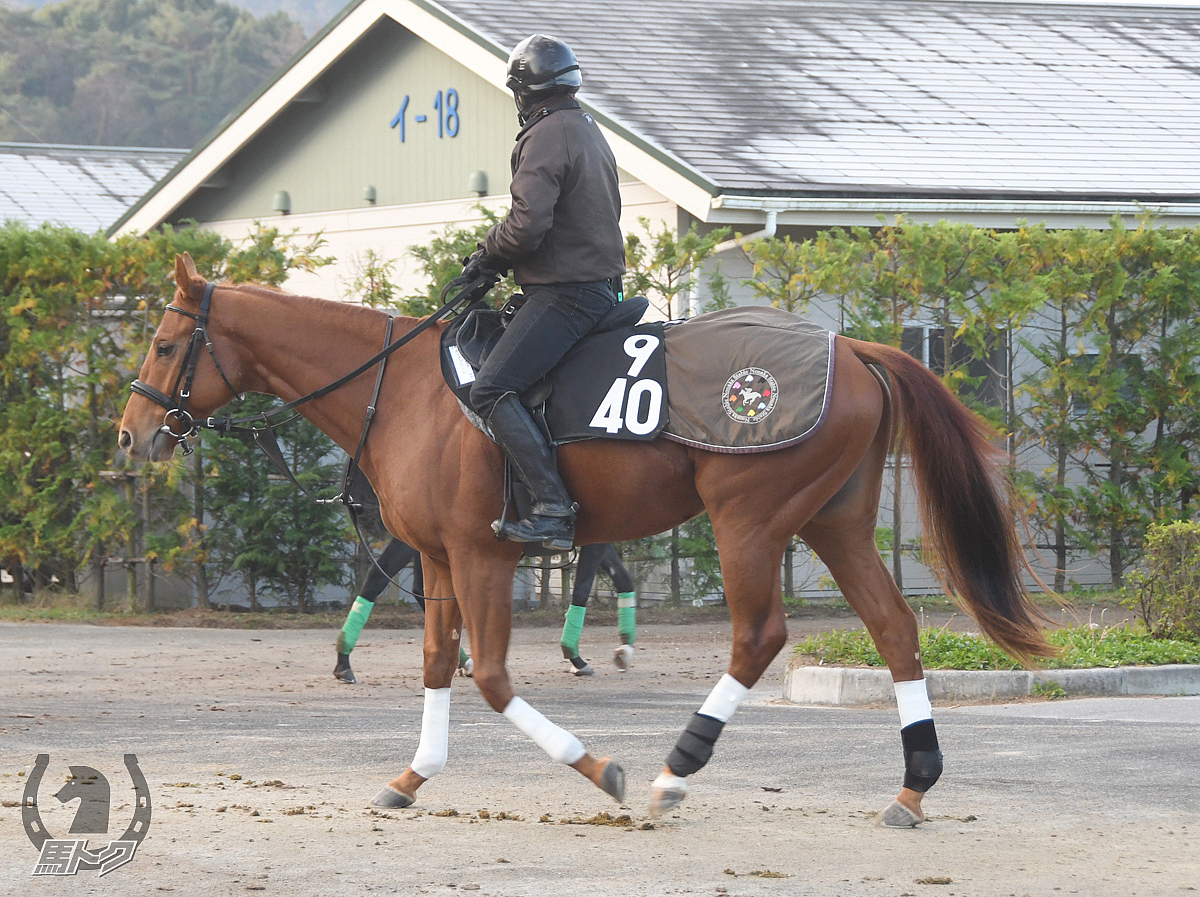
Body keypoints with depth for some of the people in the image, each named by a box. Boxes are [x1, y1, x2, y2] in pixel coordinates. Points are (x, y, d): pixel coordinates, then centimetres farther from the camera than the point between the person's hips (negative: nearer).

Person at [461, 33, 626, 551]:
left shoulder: (546, 136, -13)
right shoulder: (589, 131, 19)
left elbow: (528, 224, -24)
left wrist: (486, 256, -3)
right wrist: (499, 257, 21)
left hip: (565, 292, -11)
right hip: (601, 282, 11)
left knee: (491, 388, -20)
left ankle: (553, 510, -30)